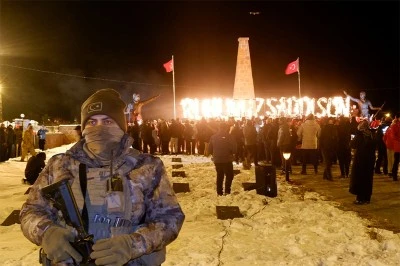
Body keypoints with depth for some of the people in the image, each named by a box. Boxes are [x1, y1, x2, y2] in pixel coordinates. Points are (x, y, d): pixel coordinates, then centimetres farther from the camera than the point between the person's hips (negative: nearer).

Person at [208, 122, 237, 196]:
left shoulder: (213, 137, 1)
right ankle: (227, 191, -1)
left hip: (217, 160, 4)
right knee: (229, 175, 9)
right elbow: (234, 149, -13)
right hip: (227, 160, -4)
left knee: (219, 176, 15)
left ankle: (219, 192, 15)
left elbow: (210, 149, 6)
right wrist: (232, 152, 9)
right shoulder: (229, 136, -12)